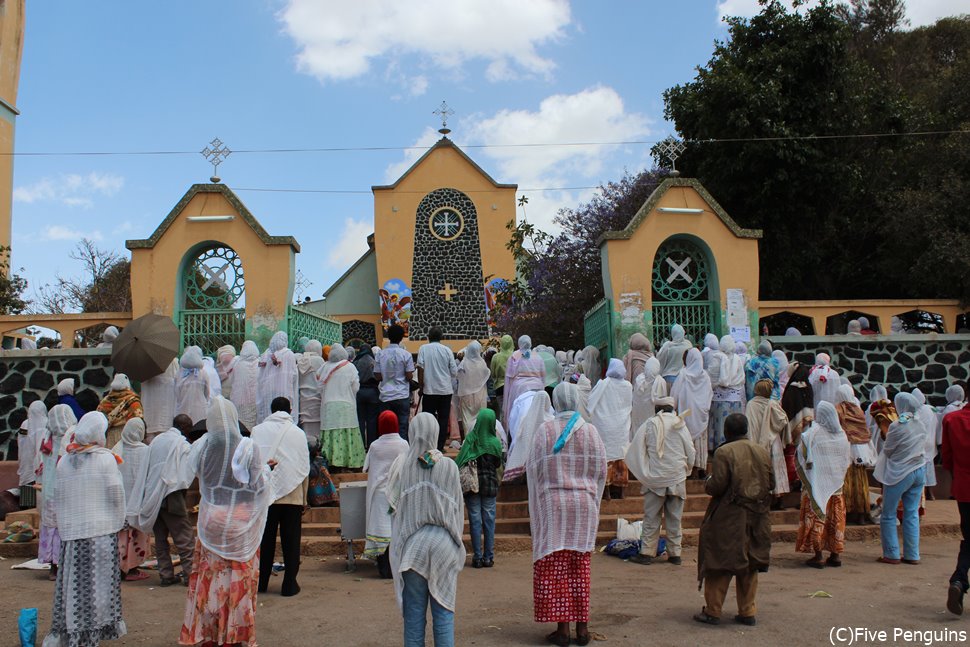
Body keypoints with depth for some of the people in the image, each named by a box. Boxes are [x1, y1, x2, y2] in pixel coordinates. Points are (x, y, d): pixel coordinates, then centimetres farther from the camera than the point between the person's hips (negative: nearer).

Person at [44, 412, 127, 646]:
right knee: (98, 582, 4)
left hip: (71, 530, 4)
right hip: (101, 529, -4)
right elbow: (116, 495, -9)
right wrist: (118, 521, 6)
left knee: (72, 581, 10)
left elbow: (58, 497, 8)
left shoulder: (64, 460, 3)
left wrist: (64, 523, 19)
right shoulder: (105, 458, -9)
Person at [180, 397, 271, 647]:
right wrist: (265, 469, 9)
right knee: (240, 578, 8)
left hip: (211, 522, 2)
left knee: (208, 576, 13)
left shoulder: (202, 447, -9)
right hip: (240, 523, -2)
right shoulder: (247, 448, -17)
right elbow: (260, 484, -10)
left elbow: (190, 468, 11)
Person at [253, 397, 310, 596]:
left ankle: (261, 582, 17)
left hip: (265, 493, 1)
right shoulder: (298, 433, 2)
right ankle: (289, 585, 7)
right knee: (291, 541, 5)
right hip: (292, 495, -1)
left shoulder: (258, 431, 1)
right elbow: (305, 468, 4)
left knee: (265, 539, 10)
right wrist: (304, 498, 12)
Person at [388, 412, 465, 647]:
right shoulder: (449, 466, -6)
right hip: (443, 544, 0)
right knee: (443, 611, 8)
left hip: (411, 544, 0)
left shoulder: (401, 464, -8)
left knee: (414, 612, 9)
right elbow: (458, 507, 1)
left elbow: (392, 502, -1)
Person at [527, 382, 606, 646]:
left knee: (553, 568, 4)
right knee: (580, 568, 11)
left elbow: (534, 469, -4)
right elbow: (601, 470, 2)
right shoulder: (590, 431, -1)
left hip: (552, 506, -2)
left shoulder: (545, 430, -7)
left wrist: (536, 508, 7)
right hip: (584, 506, 3)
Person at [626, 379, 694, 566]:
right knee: (674, 517, 10)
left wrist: (643, 473, 11)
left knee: (651, 517, 5)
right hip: (677, 478, 2)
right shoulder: (680, 425, -3)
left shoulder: (650, 425, -7)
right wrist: (686, 469, 19)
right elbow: (691, 452, 2)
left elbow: (634, 451, -3)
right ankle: (675, 553, 15)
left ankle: (647, 552, 6)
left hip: (655, 479, -2)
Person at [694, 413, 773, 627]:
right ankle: (748, 612, 18)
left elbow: (717, 485, -17)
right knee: (750, 564, 15)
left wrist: (707, 485, 3)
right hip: (757, 517, 5)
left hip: (729, 518, -5)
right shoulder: (762, 451, 3)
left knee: (719, 563, 4)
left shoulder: (724, 452, -14)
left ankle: (713, 611, 8)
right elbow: (771, 483, 7)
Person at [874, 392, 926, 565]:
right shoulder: (920, 426, 4)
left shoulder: (897, 427, -15)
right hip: (919, 471, 6)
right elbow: (922, 446, 14)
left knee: (888, 515, 4)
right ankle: (912, 555, 12)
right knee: (912, 514, 11)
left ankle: (891, 554, 6)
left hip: (900, 473, -6)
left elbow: (887, 450, -7)